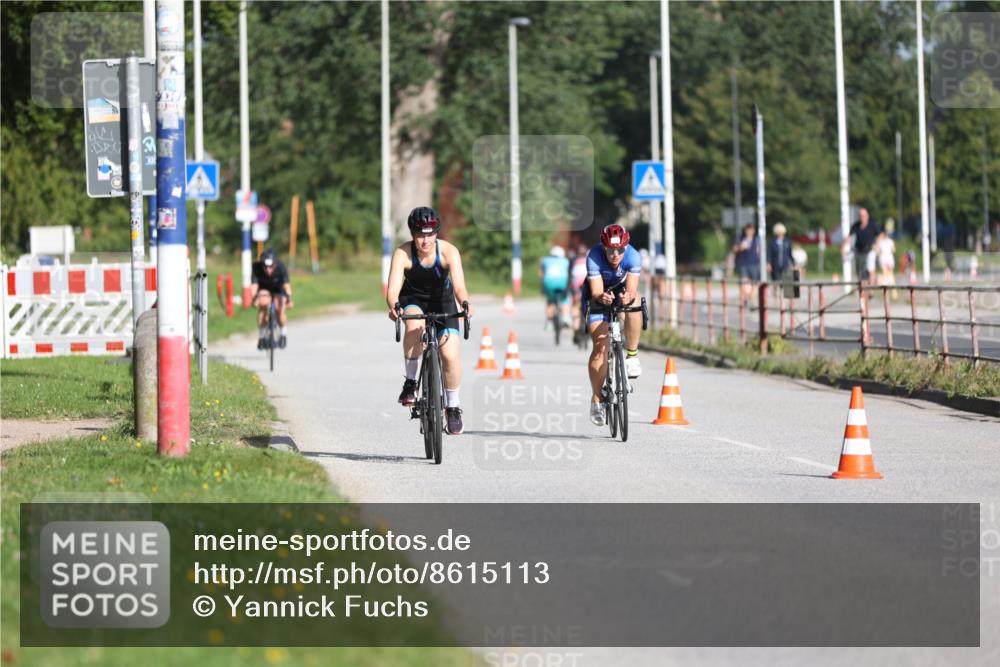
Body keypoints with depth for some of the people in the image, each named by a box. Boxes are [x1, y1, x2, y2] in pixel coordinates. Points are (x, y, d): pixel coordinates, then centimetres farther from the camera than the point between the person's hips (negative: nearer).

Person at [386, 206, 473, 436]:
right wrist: (393, 306, -57)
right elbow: (393, 289, -35)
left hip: (442, 300, 1)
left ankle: (452, 407, 8)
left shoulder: (448, 252, -25)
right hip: (413, 299, -1)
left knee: (450, 355, -14)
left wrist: (465, 304, -57)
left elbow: (459, 287, -36)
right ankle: (410, 382, -16)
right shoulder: (403, 253, -26)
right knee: (415, 326, -36)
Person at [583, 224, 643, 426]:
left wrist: (628, 297, -59)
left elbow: (632, 289, -36)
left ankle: (632, 355, -21)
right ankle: (597, 400, -1)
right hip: (599, 295, -1)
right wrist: (601, 297, -59)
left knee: (633, 302, -37)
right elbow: (596, 292, -36)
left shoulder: (633, 256, -30)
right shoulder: (594, 258, -32)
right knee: (600, 347, -13)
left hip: (622, 289, 1)